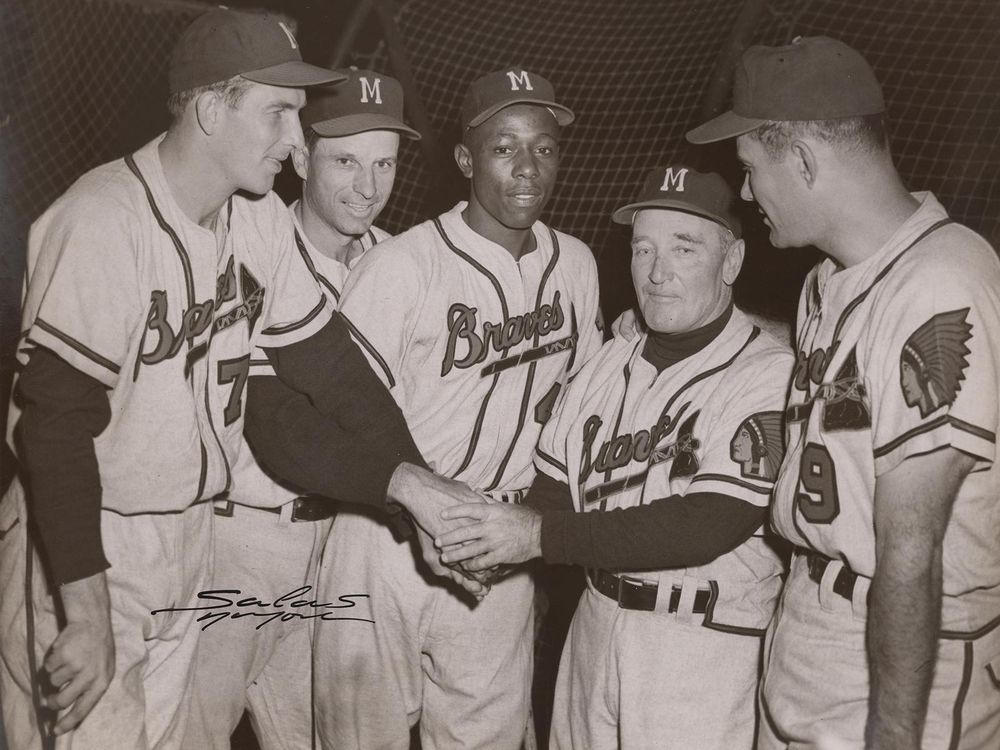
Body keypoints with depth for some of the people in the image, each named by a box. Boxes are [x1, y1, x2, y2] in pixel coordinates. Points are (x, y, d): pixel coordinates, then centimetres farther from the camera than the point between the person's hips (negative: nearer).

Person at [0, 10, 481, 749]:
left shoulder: (261, 217, -2)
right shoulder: (103, 222, -22)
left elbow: (325, 357, 5)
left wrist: (407, 476, -5)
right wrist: (85, 617, -21)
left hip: (188, 545, 6)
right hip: (79, 550, -6)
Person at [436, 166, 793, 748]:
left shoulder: (769, 375, -14)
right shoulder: (613, 362, 7)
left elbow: (702, 528, -22)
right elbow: (552, 491, 9)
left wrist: (539, 537, -22)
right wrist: (495, 544, -12)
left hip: (704, 647, -5)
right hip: (595, 624, 6)